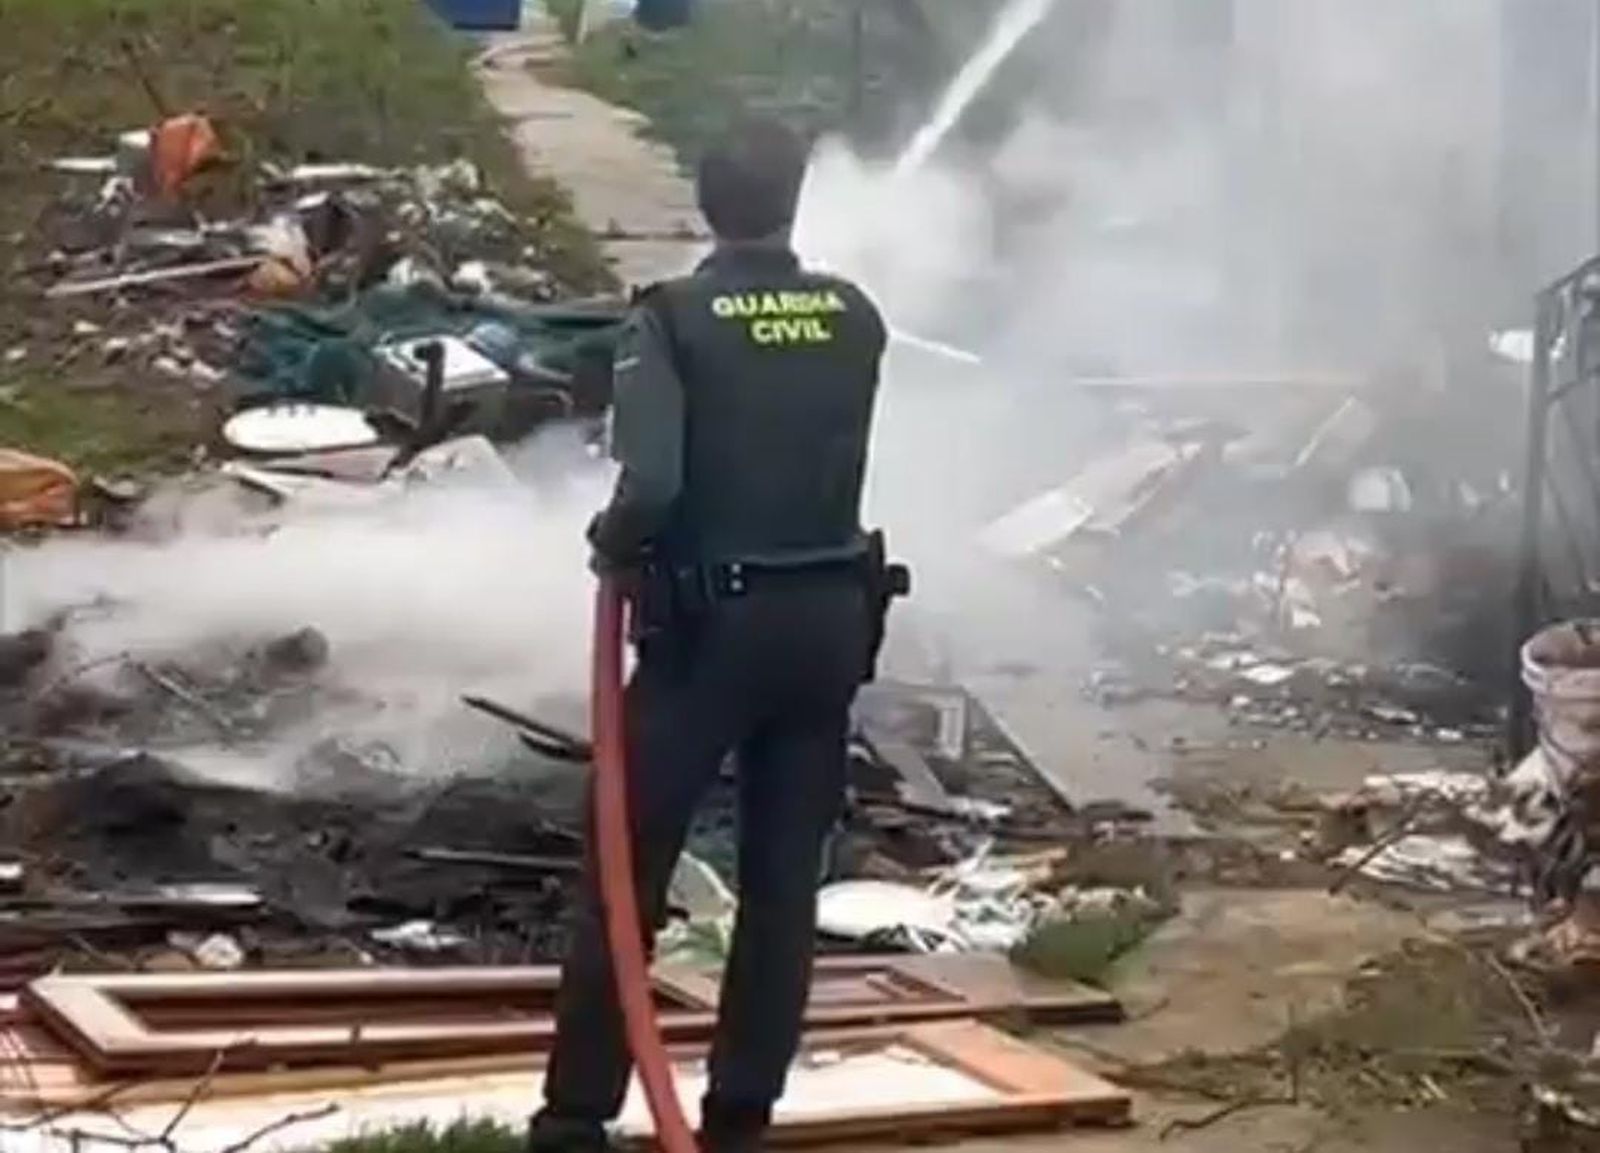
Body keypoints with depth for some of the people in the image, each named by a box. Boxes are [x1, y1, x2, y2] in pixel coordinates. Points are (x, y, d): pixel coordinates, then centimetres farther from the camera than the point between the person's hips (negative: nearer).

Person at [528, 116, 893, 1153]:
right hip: (830, 619, 4)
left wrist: (612, 542, -2)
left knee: (627, 870, 7)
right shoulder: (855, 318, 3)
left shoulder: (675, 319, -11)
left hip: (711, 623, -3)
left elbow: (651, 485, -21)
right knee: (784, 882, 11)